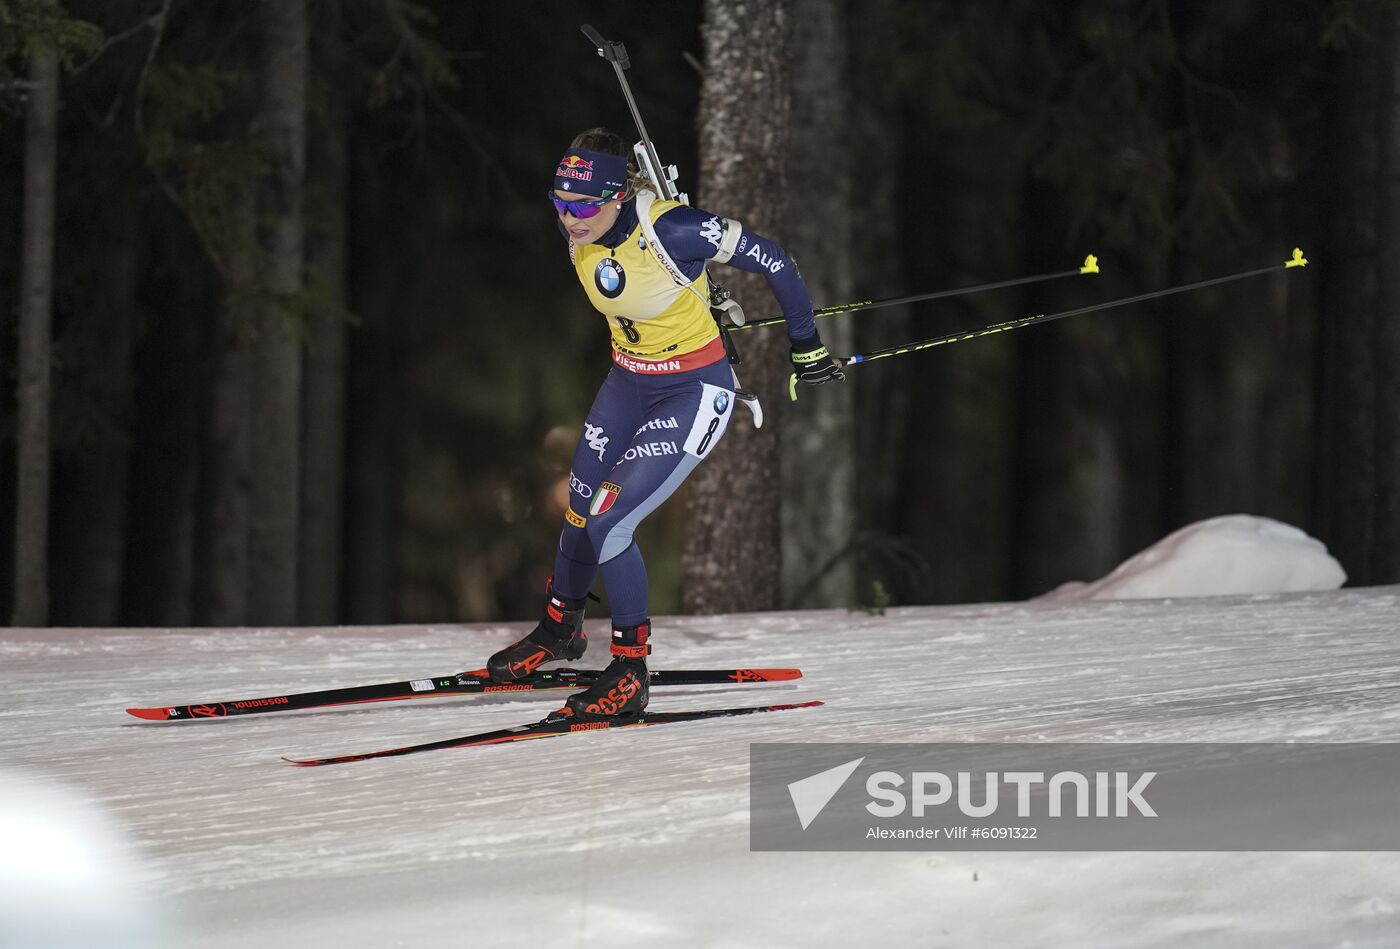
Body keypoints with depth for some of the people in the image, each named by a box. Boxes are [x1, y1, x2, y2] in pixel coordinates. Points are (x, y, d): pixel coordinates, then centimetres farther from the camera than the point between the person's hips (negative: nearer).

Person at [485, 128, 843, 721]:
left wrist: (806, 348, -10)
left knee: (608, 521, -15)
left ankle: (630, 675, 0)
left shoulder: (671, 231, -31)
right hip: (628, 383, 7)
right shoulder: (577, 233, -10)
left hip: (695, 393, -7)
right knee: (580, 511, 17)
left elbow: (772, 261, -20)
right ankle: (561, 628, 45)